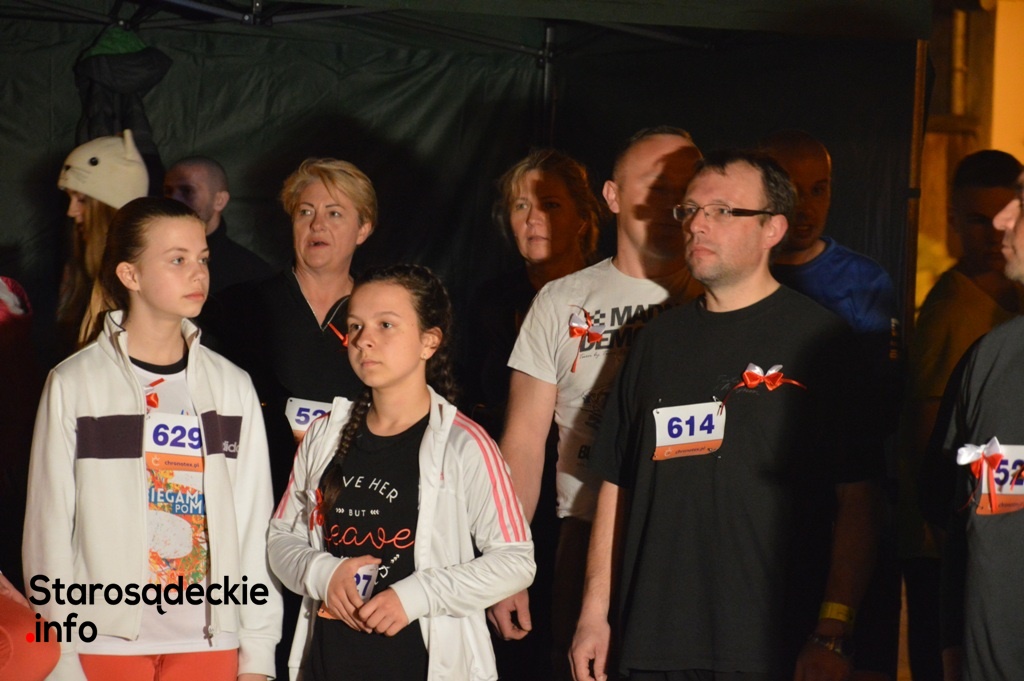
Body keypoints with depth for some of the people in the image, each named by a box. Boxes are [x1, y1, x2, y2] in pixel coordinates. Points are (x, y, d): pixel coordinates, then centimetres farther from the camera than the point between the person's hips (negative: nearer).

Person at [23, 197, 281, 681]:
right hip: (104, 640, -2)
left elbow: (254, 519, 6)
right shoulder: (73, 385, -4)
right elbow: (49, 527, -2)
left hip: (209, 640, 2)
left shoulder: (231, 386, 6)